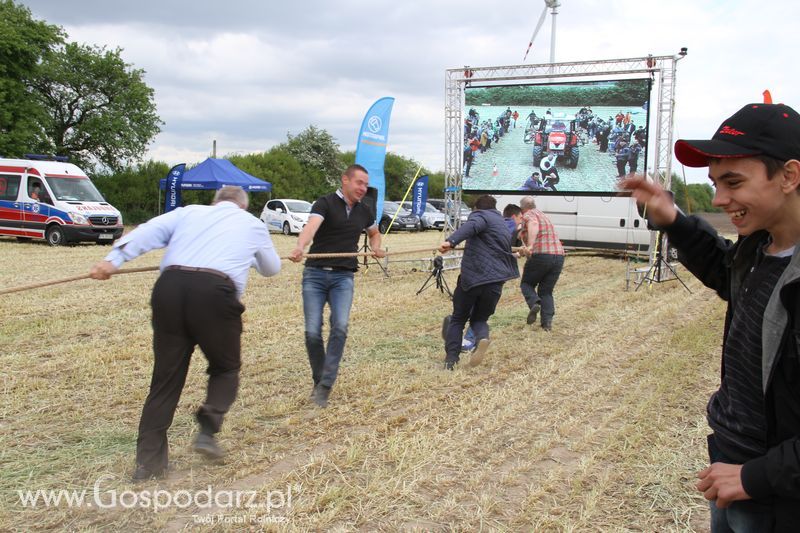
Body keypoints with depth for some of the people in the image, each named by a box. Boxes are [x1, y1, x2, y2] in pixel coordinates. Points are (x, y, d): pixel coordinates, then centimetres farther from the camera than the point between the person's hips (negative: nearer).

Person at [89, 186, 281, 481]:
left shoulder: (189, 212, 26)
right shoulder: (253, 224, 24)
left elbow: (148, 230, 8)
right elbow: (271, 268, 38)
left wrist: (114, 259, -1)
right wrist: (251, 256, 59)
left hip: (170, 287, 3)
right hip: (214, 292, -2)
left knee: (166, 376, 11)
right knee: (225, 368, 20)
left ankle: (148, 459, 13)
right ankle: (207, 430, 2)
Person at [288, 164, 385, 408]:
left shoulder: (364, 211, 12)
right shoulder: (325, 203, -5)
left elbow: (374, 232, 35)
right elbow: (311, 226, -27)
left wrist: (376, 248, 14)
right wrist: (299, 247, -47)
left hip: (344, 277, 3)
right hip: (315, 274, -3)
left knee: (340, 327, -16)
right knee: (312, 332, -6)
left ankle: (325, 385, -8)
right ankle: (318, 379, 17)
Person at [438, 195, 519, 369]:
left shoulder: (481, 215, 4)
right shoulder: (504, 227, 27)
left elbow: (470, 227, -20)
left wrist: (451, 241, -36)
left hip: (471, 276, -5)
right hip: (495, 281, 5)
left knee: (458, 318, 13)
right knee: (479, 318, 20)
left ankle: (451, 357, 0)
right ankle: (482, 337, -13)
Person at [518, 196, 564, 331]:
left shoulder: (528, 215, 2)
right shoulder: (543, 216, 27)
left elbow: (533, 224, -23)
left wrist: (530, 245, -32)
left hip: (540, 255, -6)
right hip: (559, 255, 7)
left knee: (526, 284, 14)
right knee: (546, 291, 15)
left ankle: (534, 303, -13)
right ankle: (547, 321, 0)